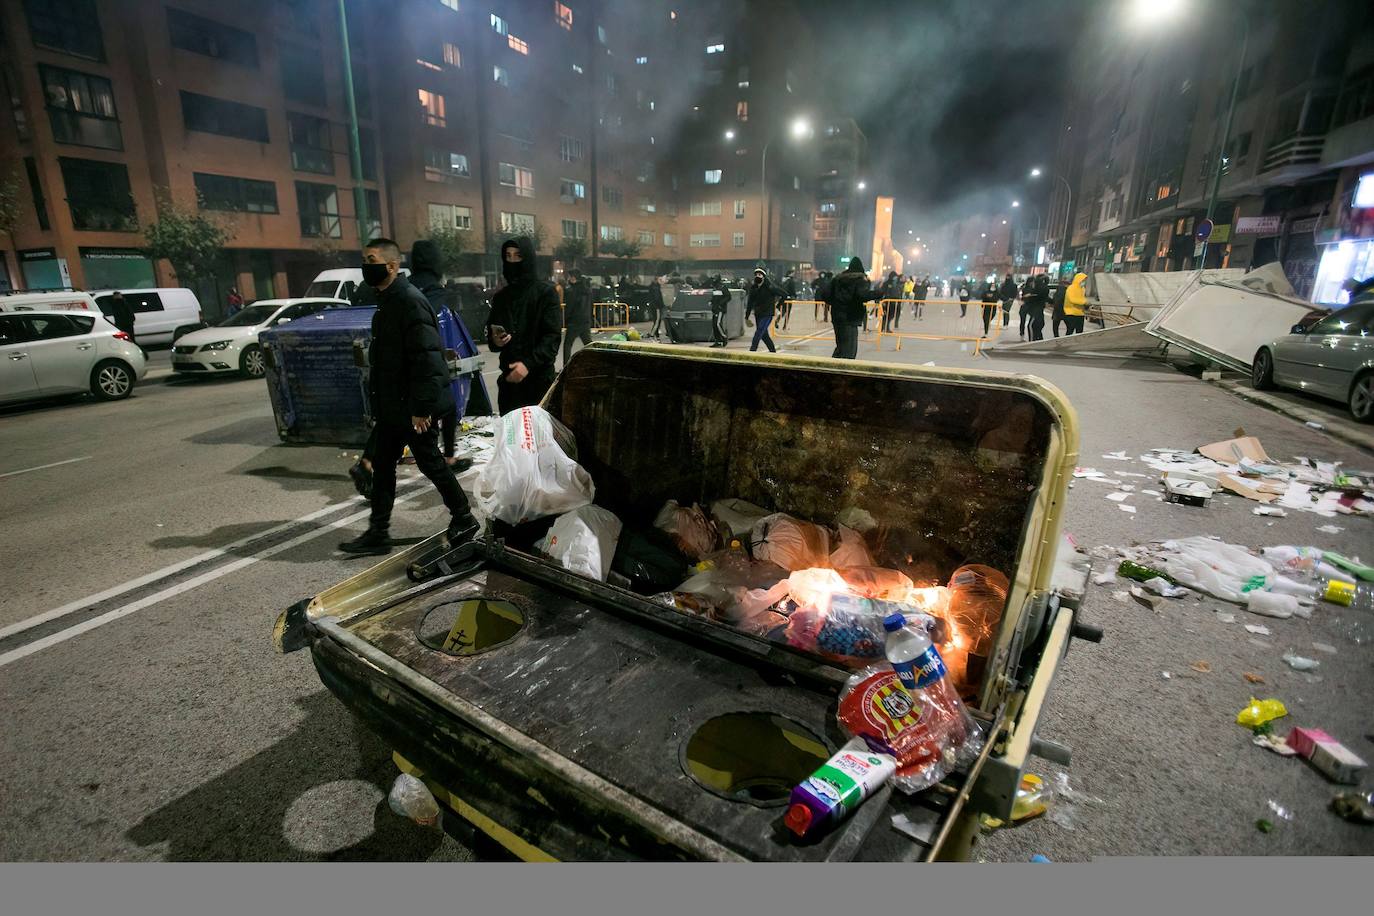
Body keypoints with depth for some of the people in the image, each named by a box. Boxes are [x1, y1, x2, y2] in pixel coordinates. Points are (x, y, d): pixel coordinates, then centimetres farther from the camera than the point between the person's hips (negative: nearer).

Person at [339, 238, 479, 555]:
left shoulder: (410, 301, -18)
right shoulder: (387, 301, 13)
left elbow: (426, 357, -24)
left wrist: (421, 407, -25)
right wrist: (379, 403, 20)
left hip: (413, 406, -10)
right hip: (392, 404, 10)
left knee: (430, 463, 2)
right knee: (382, 464, 12)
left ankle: (464, 520, 19)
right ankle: (378, 533, 22)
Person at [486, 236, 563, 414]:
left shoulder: (545, 292, -3)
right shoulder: (500, 296, 13)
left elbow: (553, 336, -11)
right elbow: (490, 332, 20)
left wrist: (529, 363, -22)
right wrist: (494, 341, -5)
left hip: (539, 376, -5)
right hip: (508, 376, 5)